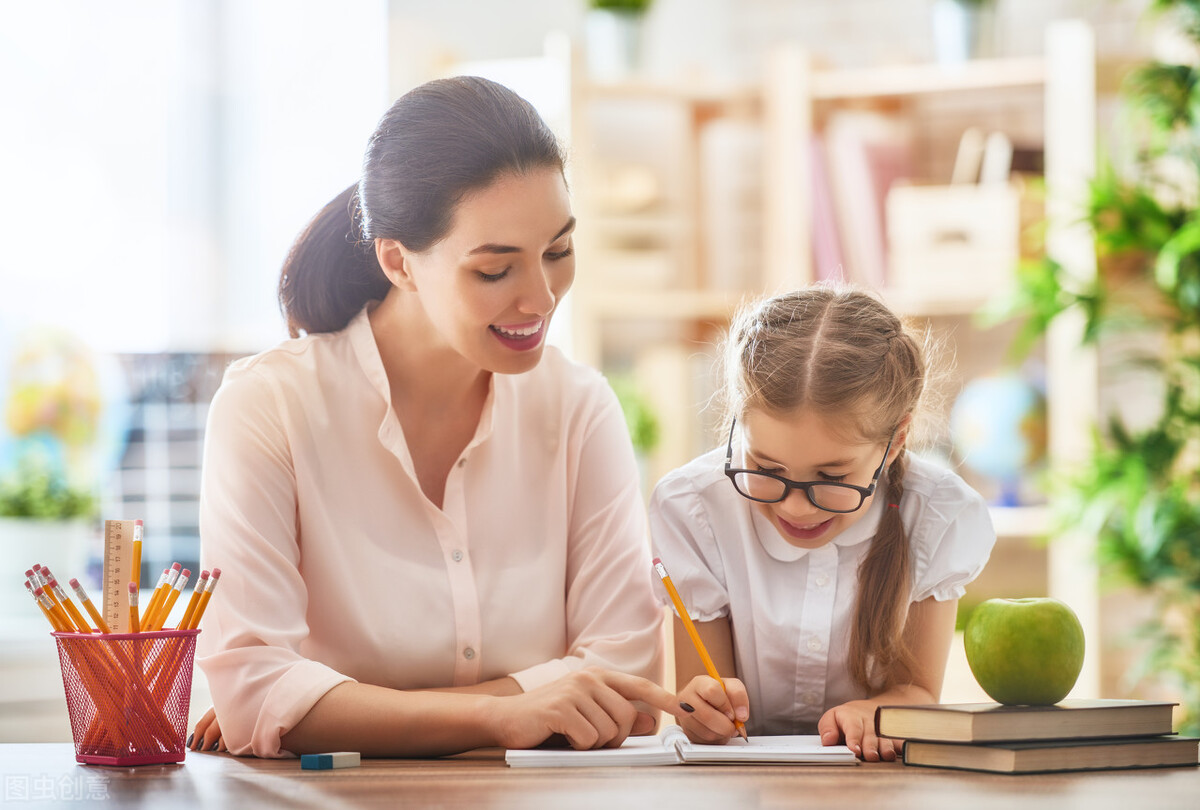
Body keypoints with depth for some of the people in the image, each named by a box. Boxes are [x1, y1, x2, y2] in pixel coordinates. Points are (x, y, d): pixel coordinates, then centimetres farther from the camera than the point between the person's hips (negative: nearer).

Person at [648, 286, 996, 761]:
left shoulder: (937, 518, -12)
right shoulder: (693, 512, -12)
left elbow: (916, 692, -5)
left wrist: (873, 713, -27)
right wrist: (704, 711, -31)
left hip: (877, 779, 0)